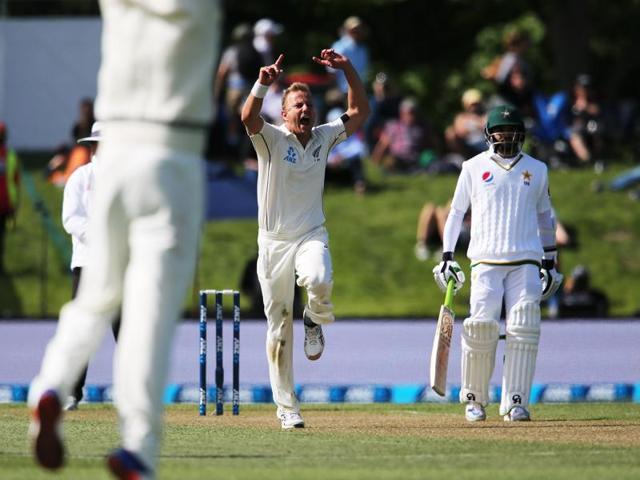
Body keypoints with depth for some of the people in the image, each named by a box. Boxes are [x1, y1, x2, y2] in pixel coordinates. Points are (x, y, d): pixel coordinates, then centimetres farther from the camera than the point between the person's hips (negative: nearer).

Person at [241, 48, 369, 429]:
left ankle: (316, 319, 2)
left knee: (320, 281, -34)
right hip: (274, 241, -1)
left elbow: (360, 112, 6)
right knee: (279, 328, 2)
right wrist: (263, 84, -41)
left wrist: (348, 69, -5)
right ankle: (287, 407, 10)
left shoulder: (323, 137, 7)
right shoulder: (271, 138, -4)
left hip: (311, 236, 1)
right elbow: (249, 118, -24)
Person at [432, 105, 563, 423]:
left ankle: (515, 404, -8)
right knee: (481, 327, -15)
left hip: (525, 263, 2)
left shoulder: (536, 170, 12)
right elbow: (456, 212, 13)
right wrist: (446, 257, 6)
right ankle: (474, 399, 0)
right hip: (486, 262, -2)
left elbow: (544, 216, 21)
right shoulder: (474, 167, 8)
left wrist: (549, 262, 18)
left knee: (523, 330, -10)